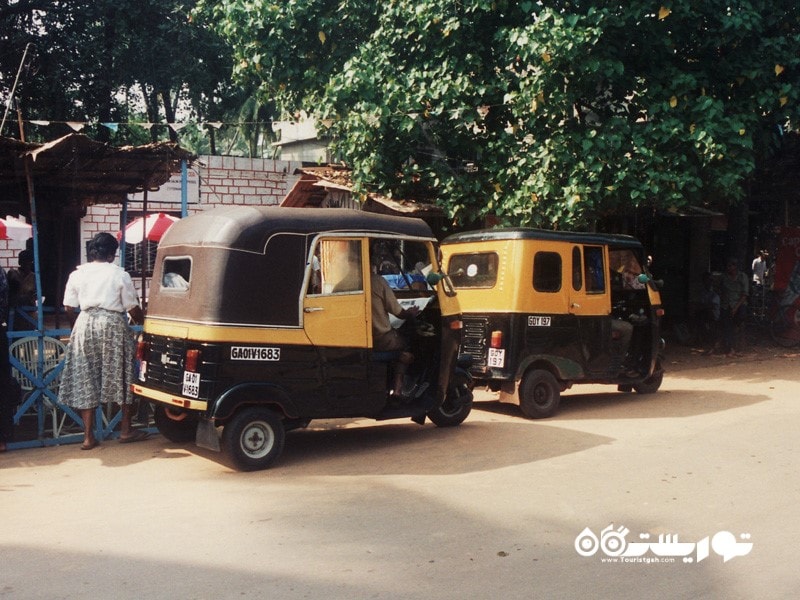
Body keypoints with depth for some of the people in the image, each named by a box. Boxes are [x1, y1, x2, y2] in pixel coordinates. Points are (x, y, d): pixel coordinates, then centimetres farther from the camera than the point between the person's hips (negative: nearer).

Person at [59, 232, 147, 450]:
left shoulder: (77, 274, 5)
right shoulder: (120, 274, -3)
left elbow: (69, 307, 6)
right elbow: (132, 308, 0)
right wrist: (141, 321, 20)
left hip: (85, 325, 3)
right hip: (113, 325, -2)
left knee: (85, 381, 7)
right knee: (122, 377, 11)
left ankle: (88, 436, 8)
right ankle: (126, 430, 18)